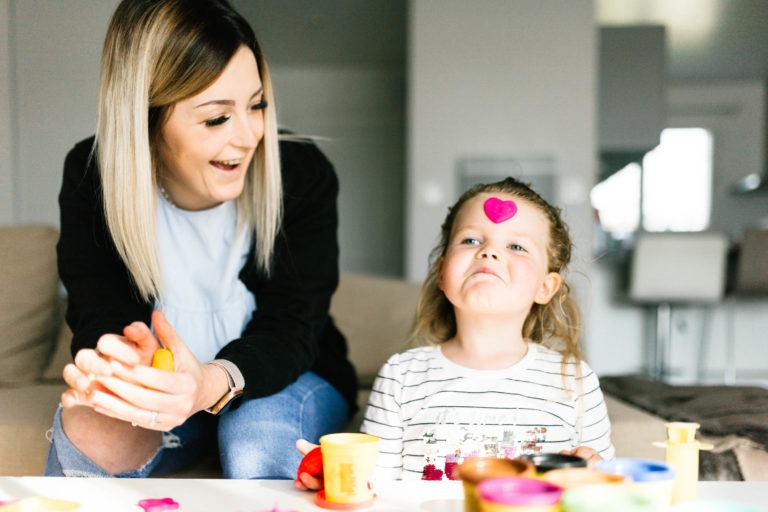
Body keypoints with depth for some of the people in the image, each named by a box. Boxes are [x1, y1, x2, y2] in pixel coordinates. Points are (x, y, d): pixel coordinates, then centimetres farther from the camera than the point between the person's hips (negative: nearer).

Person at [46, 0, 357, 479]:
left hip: (289, 377, -1)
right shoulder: (92, 176, -14)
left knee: (257, 441, -35)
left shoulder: (303, 174, -19)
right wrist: (114, 367, -45)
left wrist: (214, 383, -47)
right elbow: (97, 316, -17)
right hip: (164, 387, 2)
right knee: (82, 436, -29)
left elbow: (289, 326, -22)